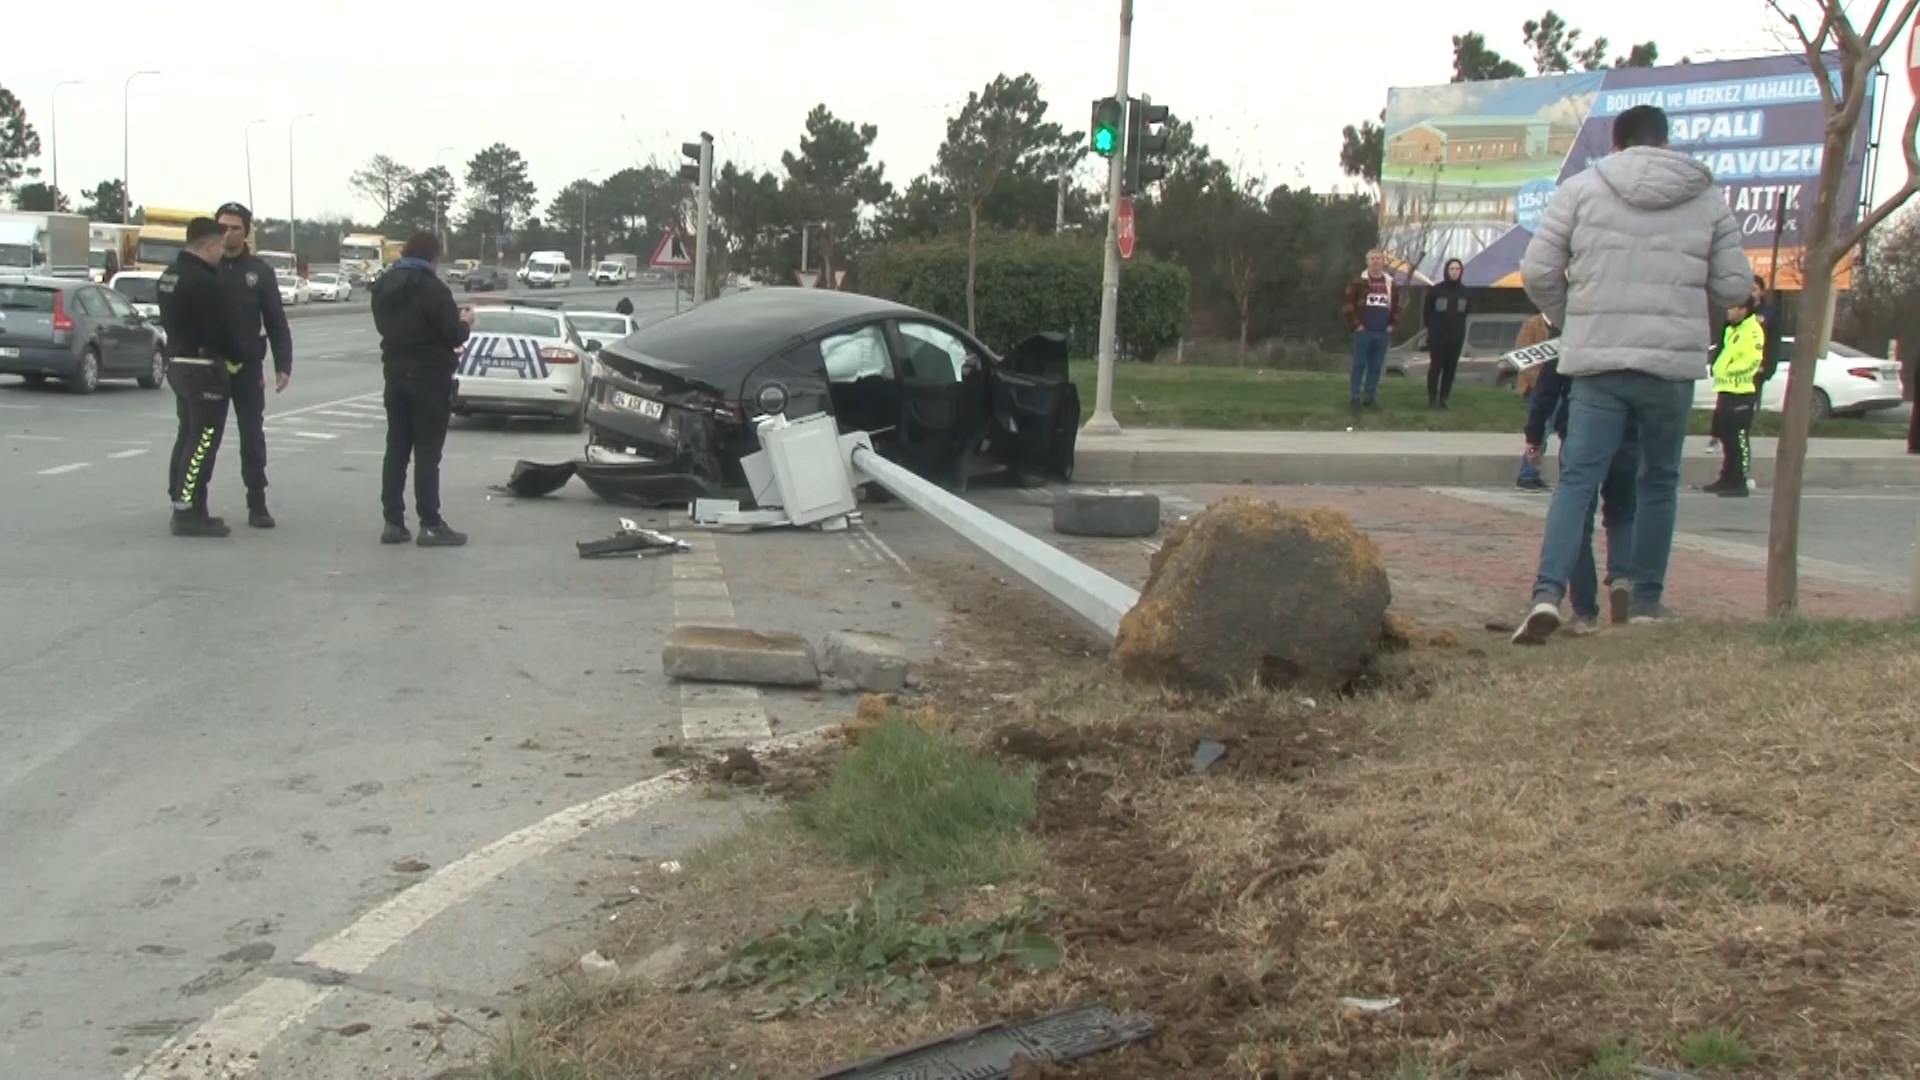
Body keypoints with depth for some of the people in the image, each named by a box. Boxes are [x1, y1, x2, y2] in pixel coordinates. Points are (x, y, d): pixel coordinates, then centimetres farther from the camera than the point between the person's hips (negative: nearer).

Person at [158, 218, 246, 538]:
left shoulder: (169, 276, 12)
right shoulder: (203, 282, -20)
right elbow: (219, 331, -21)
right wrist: (236, 358, -5)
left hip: (177, 364, 10)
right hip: (204, 368, -10)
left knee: (188, 436, 17)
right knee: (202, 441, -7)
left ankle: (182, 505, 23)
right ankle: (189, 513, -7)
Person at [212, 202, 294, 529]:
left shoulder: (259, 270, 3)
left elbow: (276, 322, 3)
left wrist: (283, 364, -4)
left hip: (247, 366, 1)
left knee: (253, 436, 4)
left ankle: (257, 505, 11)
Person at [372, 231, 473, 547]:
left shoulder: (384, 286, 8)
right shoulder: (433, 288, -15)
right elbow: (453, 335, -17)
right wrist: (465, 322, 6)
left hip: (396, 374, 7)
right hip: (429, 377, -7)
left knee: (396, 449, 9)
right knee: (427, 452, -5)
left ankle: (393, 522, 9)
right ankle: (430, 525, -4)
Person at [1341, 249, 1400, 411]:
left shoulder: (1390, 283, 12)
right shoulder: (1358, 282, -2)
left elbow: (1396, 306, 20)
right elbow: (1347, 305, -4)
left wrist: (1391, 325, 9)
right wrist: (1355, 324, -9)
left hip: (1382, 333, 4)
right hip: (1363, 331, -4)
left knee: (1376, 367, 6)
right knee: (1359, 365, -5)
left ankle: (1370, 398, 12)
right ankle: (1354, 398, -2)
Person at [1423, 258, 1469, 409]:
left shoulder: (1464, 291, 2)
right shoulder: (1436, 289, -8)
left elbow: (1465, 312, 14)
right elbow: (1427, 311, 2)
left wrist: (1458, 327, 13)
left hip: (1456, 337, 3)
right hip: (1437, 337, -3)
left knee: (1450, 369, 5)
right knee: (1435, 367, -1)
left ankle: (1444, 398, 11)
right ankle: (1432, 398, 5)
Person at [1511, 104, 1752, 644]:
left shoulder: (1581, 189, 2)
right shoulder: (1707, 199, 7)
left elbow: (1537, 271, -1)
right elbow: (1735, 285, 7)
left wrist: (1568, 317, 16)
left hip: (1597, 361, -1)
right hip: (1674, 362, 1)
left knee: (1577, 479, -2)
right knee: (1659, 482, 15)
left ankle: (1548, 591, -18)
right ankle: (1648, 600, 21)